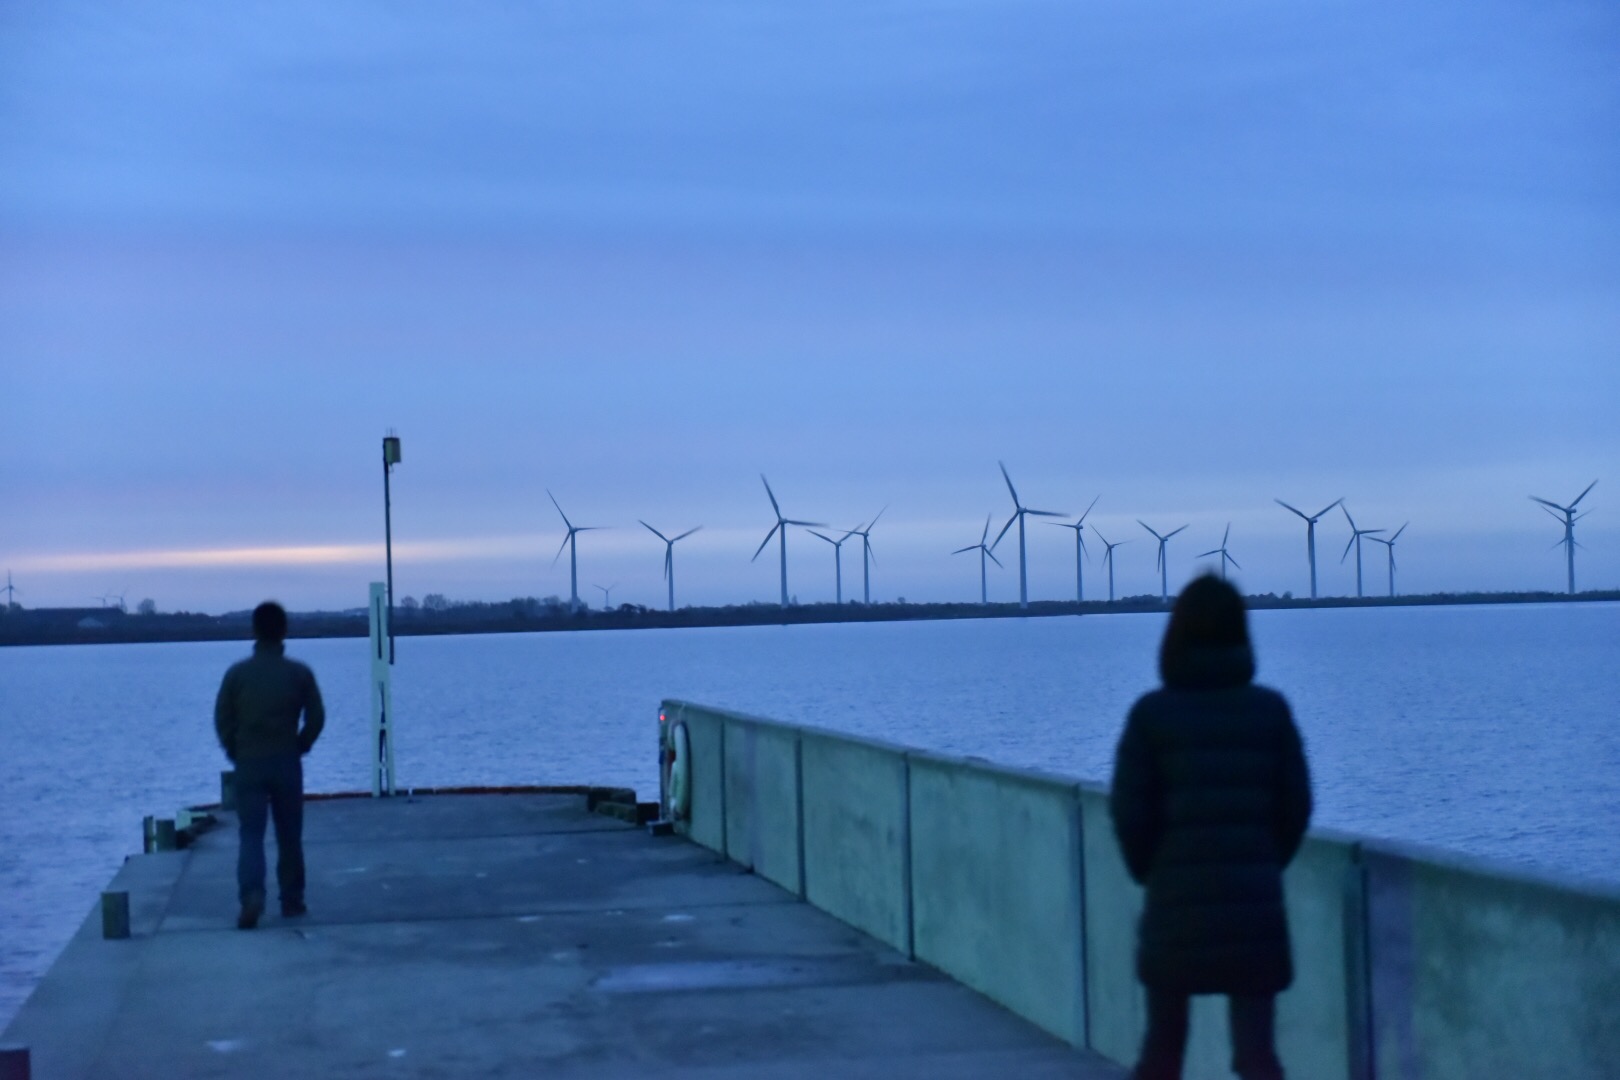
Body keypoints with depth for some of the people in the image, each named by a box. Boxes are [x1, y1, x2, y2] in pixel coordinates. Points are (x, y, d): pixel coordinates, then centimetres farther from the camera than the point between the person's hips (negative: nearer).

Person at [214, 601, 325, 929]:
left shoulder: (237, 673, -4)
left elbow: (222, 719, -1)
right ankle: (292, 900, 17)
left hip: (248, 765, 0)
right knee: (289, 836, 11)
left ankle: (252, 895, -20)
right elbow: (316, 718, -2)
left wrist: (236, 753, 11)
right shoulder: (299, 673, -3)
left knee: (251, 834, 0)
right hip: (287, 764, 0)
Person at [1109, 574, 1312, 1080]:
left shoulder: (1151, 712, -4)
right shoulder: (1270, 708, 1)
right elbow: (1296, 805, 1)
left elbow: (1129, 812, -6)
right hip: (1255, 901, 0)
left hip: (1175, 902, 0)